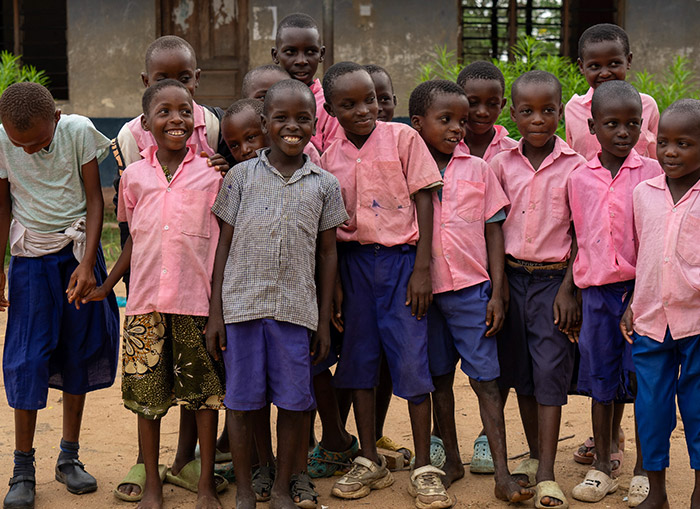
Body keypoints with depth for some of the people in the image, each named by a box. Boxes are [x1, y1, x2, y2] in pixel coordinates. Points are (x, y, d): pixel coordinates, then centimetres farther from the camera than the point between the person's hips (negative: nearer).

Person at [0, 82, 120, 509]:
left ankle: (70, 458, 20)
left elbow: (94, 199, -6)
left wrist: (87, 263, -12)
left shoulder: (79, 131, -12)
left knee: (79, 353, 6)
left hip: (79, 253, 1)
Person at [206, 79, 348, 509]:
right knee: (242, 401, 5)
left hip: (297, 308, 1)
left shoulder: (324, 184, 6)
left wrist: (324, 319, 7)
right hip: (242, 304, 0)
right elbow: (225, 244, 5)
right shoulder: (242, 176, 4)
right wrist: (215, 312, 1)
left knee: (293, 401, 5)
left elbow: (328, 253, 10)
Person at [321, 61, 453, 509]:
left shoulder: (403, 138, -5)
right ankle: (370, 461, 21)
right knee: (359, 359, 8)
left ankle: (424, 468, 5)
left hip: (401, 258, -3)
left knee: (412, 360, -4)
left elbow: (423, 201, -5)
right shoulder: (330, 157, 5)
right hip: (354, 261, 4)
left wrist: (422, 268, -10)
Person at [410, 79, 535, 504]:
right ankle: (453, 459, 25)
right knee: (440, 377, 12)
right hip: (424, 291, 1)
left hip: (471, 289, -1)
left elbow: (494, 232, 4)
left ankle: (503, 474, -1)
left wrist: (497, 293, -2)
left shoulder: (478, 169, 2)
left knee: (486, 378, -3)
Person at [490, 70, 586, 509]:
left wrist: (568, 290, -9)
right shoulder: (503, 163, 3)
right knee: (520, 371, 11)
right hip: (512, 276, 4)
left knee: (550, 371, -6)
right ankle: (535, 454, 27)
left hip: (554, 279, -3)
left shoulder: (573, 166, -6)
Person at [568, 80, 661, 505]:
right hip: (596, 290, 3)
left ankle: (644, 469, 15)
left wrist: (642, 293, -12)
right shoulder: (580, 179, 5)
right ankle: (604, 465, 23)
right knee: (601, 380, 10)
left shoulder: (652, 173, -2)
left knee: (643, 379, 2)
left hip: (640, 289, -2)